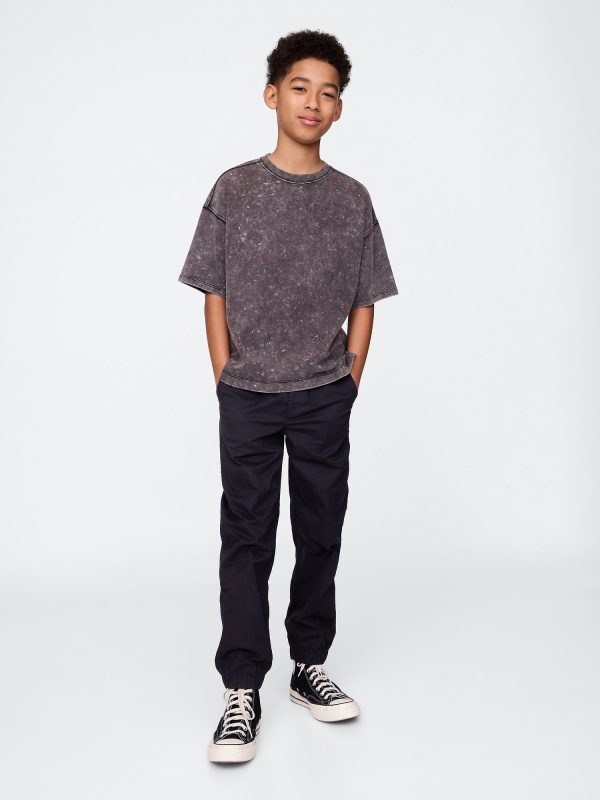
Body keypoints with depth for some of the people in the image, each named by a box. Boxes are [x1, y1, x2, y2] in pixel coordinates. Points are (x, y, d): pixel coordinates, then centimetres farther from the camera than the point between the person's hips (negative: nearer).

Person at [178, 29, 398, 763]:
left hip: (325, 400, 2)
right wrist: (228, 384, -3)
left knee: (321, 534, 10)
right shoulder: (234, 189, 1)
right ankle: (242, 692, 9)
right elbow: (214, 296, 2)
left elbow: (363, 304, 7)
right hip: (247, 399, -2)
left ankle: (309, 667, 26)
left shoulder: (352, 199, 5)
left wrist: (347, 385, 0)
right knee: (246, 540, 1)